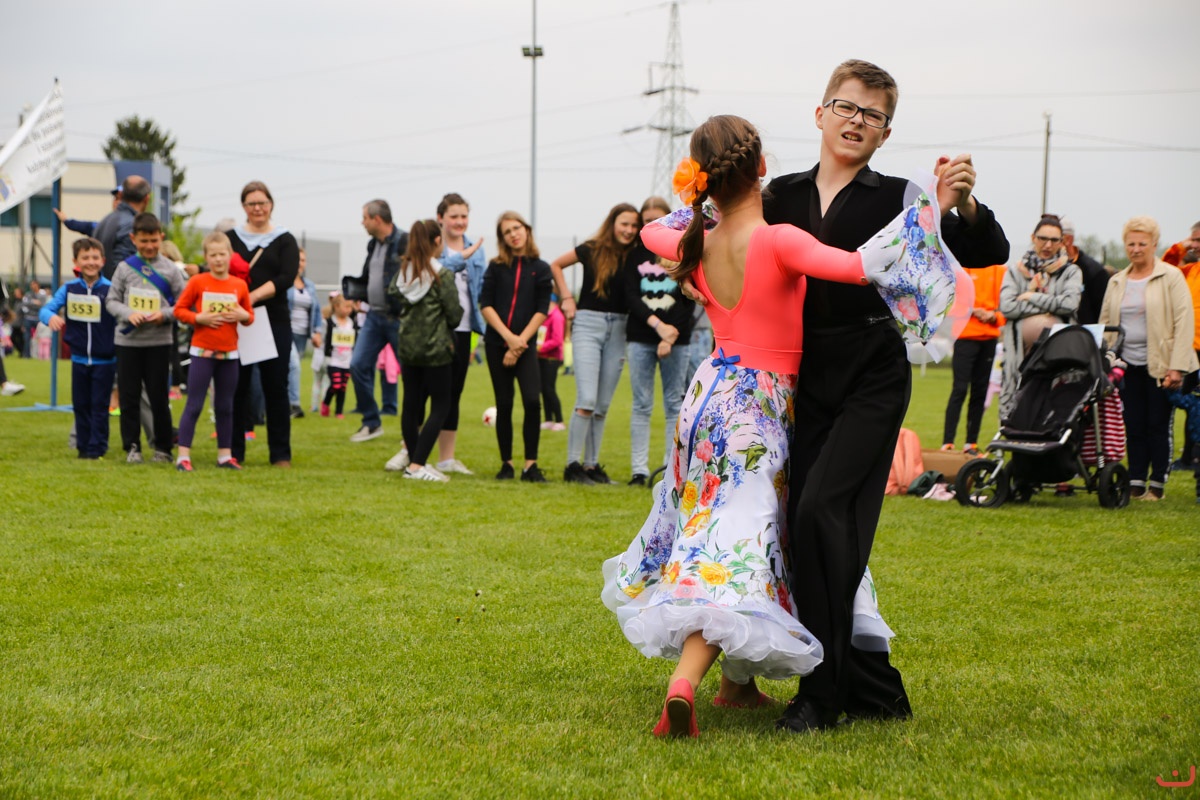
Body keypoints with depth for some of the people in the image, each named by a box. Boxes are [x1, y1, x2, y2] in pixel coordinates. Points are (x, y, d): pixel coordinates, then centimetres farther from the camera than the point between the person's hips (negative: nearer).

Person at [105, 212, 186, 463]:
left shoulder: (170, 270, 0)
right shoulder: (125, 267, 3)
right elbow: (111, 300, 4)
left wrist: (165, 314, -15)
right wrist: (128, 313, -13)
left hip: (159, 341, -1)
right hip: (127, 341, 1)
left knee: (159, 397, 3)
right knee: (129, 396, 4)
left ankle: (163, 448, 13)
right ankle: (132, 446, 12)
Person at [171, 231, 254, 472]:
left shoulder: (240, 285, 4)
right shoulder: (197, 282, -4)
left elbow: (249, 316, 12)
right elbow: (179, 310, -1)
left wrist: (244, 316, -10)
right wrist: (199, 318, -17)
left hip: (229, 354, 3)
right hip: (202, 352, -3)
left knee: (225, 407, 11)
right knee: (194, 405, -3)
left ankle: (225, 455, 19)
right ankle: (183, 456, -1)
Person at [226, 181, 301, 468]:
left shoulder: (284, 240, 6)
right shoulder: (231, 237, 11)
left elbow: (287, 278, -8)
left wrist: (254, 296, -19)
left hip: (274, 322, -1)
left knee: (276, 387, 1)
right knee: (236, 387, 3)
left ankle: (280, 454, 7)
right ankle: (234, 451, 11)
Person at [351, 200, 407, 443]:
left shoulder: (405, 243, -13)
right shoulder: (373, 245, 14)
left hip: (398, 319, -8)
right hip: (374, 316, 8)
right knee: (358, 365, 1)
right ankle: (371, 423, 12)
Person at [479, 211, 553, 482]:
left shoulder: (540, 269, 5)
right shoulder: (496, 268, 7)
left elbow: (541, 310, 0)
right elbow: (485, 305, 1)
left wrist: (519, 343, -9)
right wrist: (508, 336, -11)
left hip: (525, 345, -1)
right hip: (496, 343, 1)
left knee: (532, 401, -16)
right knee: (504, 405, 3)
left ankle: (530, 465, -10)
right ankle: (506, 463, 12)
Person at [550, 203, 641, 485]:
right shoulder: (592, 250, -2)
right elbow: (556, 265, 13)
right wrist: (567, 297, 5)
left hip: (619, 329, 3)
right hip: (588, 324, -3)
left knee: (603, 406, 7)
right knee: (586, 401, -12)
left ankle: (592, 465, 14)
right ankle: (572, 465, -6)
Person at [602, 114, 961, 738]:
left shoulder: (695, 245, 1)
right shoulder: (778, 241, -19)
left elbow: (649, 231, 25)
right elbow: (857, 266, -34)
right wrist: (932, 207, -30)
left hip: (710, 396, 7)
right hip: (759, 407, -7)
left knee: (708, 535, 19)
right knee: (732, 550, -10)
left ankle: (737, 681, 28)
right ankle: (683, 682, -27)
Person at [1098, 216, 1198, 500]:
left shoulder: (1171, 277, -3)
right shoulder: (1117, 282, 13)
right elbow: (1104, 323, 18)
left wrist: (1177, 367, -14)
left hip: (1159, 365, -4)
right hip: (1128, 365, 4)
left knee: (1158, 425, 0)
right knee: (1133, 426, 4)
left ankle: (1157, 484, 7)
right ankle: (1135, 483, 10)